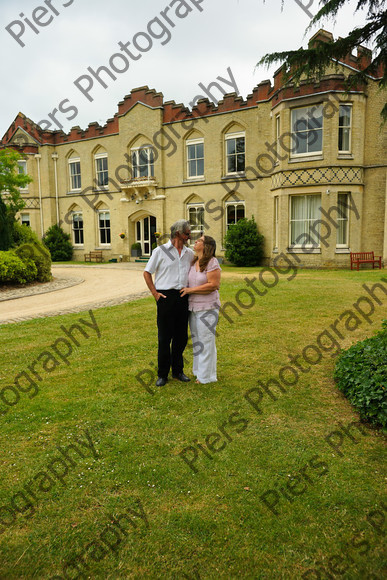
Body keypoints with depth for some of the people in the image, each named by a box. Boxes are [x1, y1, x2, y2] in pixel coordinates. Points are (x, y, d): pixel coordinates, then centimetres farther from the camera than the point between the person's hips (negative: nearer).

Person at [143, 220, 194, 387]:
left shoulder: (189, 253, 12)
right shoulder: (160, 251, -1)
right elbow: (147, 272, 3)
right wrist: (155, 293, -6)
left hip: (183, 297, 5)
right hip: (166, 297, -4)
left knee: (181, 336, 9)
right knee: (165, 337, 1)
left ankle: (178, 370, 24)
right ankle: (162, 374, 14)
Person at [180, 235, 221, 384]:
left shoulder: (212, 263, -13)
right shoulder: (193, 262, 10)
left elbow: (213, 285, -20)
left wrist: (190, 290, -16)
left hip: (207, 307, -8)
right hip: (193, 307, 8)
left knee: (206, 341, 0)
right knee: (196, 340, 16)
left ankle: (207, 376, 13)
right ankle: (199, 370, 31)